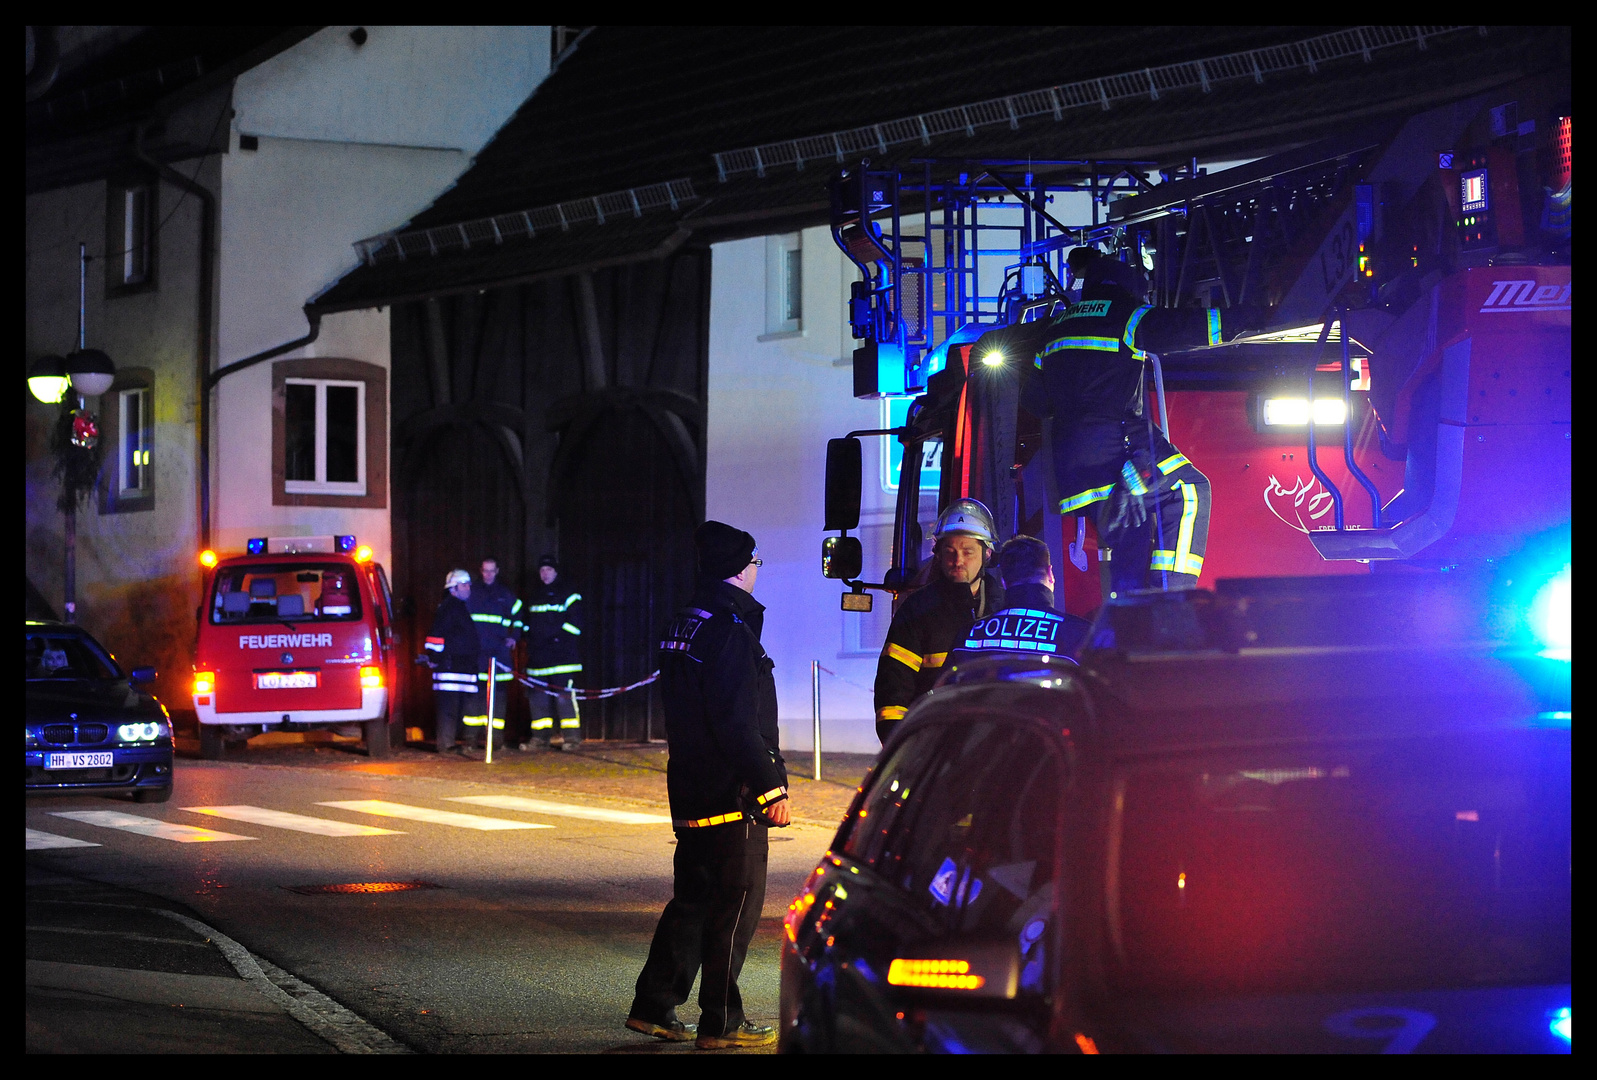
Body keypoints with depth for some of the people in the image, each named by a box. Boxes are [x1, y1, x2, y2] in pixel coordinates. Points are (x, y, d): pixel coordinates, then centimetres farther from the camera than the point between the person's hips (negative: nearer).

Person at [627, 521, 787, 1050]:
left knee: (694, 897, 16)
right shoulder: (730, 631, -18)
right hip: (733, 795, -9)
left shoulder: (685, 625, 12)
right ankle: (721, 1023, 3)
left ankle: (654, 1006, 18)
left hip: (691, 789, 9)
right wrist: (770, 789, -19)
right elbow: (737, 724, -23)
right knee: (737, 905, -1)